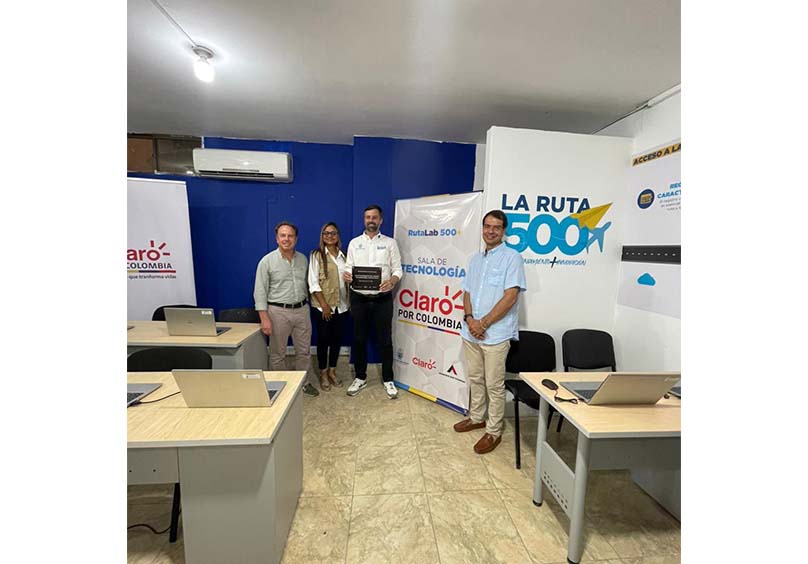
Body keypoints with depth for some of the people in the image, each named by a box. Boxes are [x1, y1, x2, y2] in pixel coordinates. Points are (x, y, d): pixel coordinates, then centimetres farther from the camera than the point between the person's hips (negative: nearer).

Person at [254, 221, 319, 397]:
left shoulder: (303, 259, 5)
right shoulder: (267, 261, -8)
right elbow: (260, 291, -9)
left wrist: (305, 306, 13)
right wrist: (264, 318, -15)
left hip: (302, 310, 4)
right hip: (278, 311, -4)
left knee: (303, 351, 13)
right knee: (278, 353, 9)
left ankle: (305, 383, 30)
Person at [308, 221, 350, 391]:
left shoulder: (343, 255, 9)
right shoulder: (316, 255, -4)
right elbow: (313, 282, -9)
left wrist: (350, 301, 2)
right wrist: (324, 305, -13)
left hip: (341, 305, 4)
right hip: (322, 306, -4)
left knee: (337, 338, 12)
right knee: (323, 339, 6)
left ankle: (332, 371, 29)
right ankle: (323, 374, 23)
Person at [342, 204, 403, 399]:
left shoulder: (390, 243, 3)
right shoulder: (354, 243, 9)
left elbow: (398, 269, -1)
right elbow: (349, 267, 7)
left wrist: (392, 281, -23)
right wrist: (346, 275, -17)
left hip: (382, 299, -1)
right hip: (359, 298, 2)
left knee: (385, 340, 5)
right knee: (359, 339, 10)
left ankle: (388, 379, 22)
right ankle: (360, 377, 27)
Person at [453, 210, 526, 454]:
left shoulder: (512, 257, -7)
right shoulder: (475, 259, 12)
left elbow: (510, 297, -15)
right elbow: (467, 293, 11)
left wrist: (483, 323, -15)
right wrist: (470, 319, -6)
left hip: (496, 333, -6)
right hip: (471, 331, 6)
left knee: (494, 385, 6)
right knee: (475, 379, 19)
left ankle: (494, 431, 24)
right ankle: (477, 417, 38)